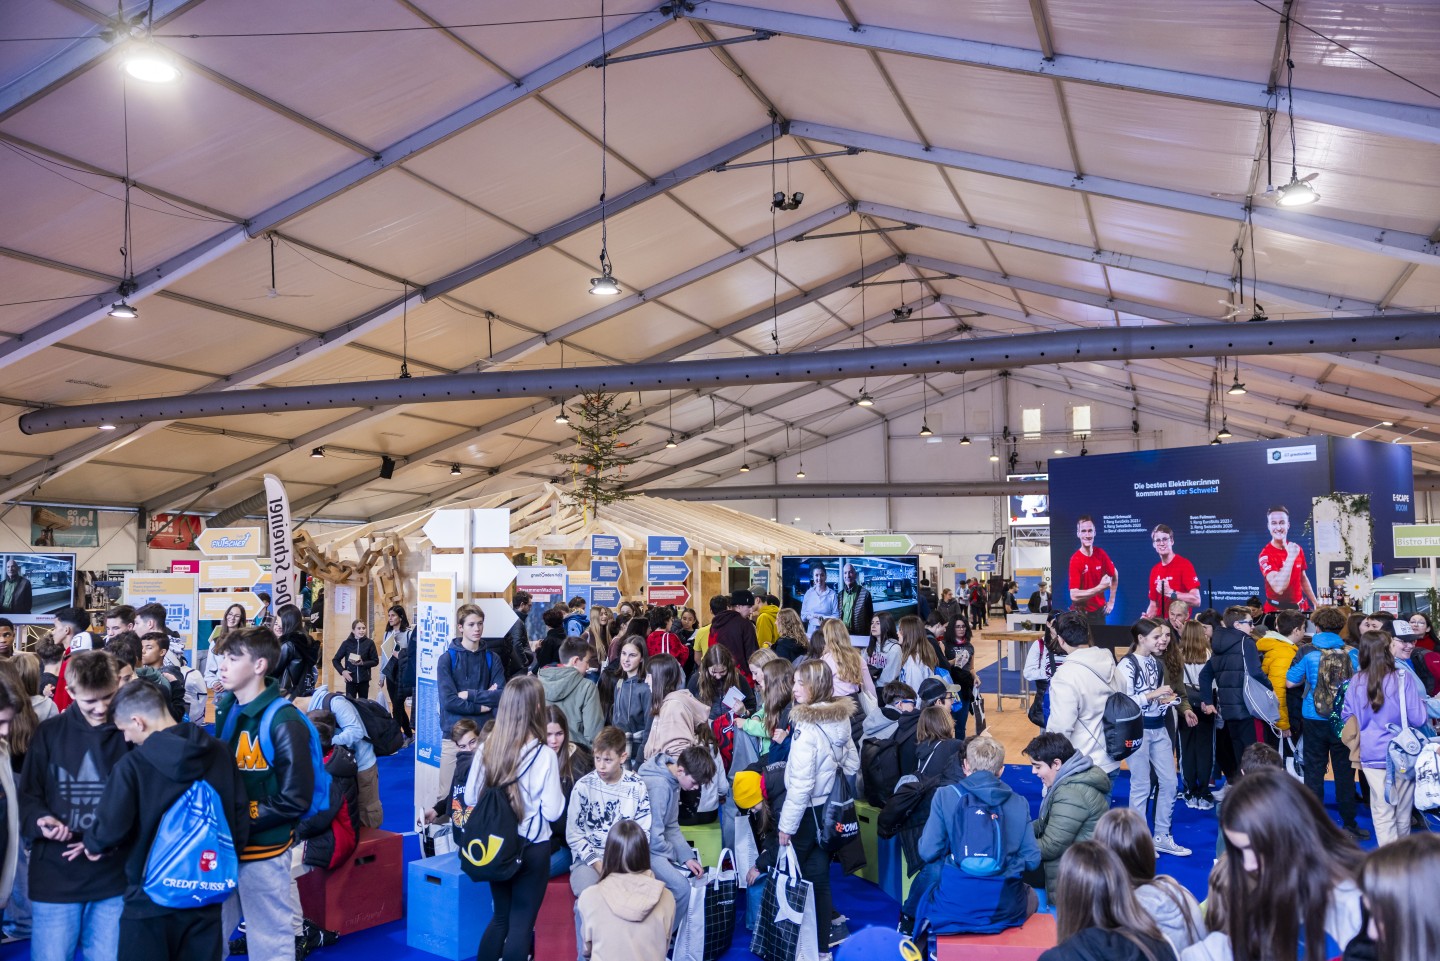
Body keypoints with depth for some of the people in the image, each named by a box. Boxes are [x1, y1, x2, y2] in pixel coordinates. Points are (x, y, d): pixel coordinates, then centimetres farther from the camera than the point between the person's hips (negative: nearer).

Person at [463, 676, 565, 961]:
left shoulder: (486, 748, -6)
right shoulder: (544, 755, -19)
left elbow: (469, 798, 4)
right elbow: (552, 811, -16)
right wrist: (556, 790, 1)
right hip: (531, 848, -4)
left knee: (500, 917, 21)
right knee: (521, 922, 8)